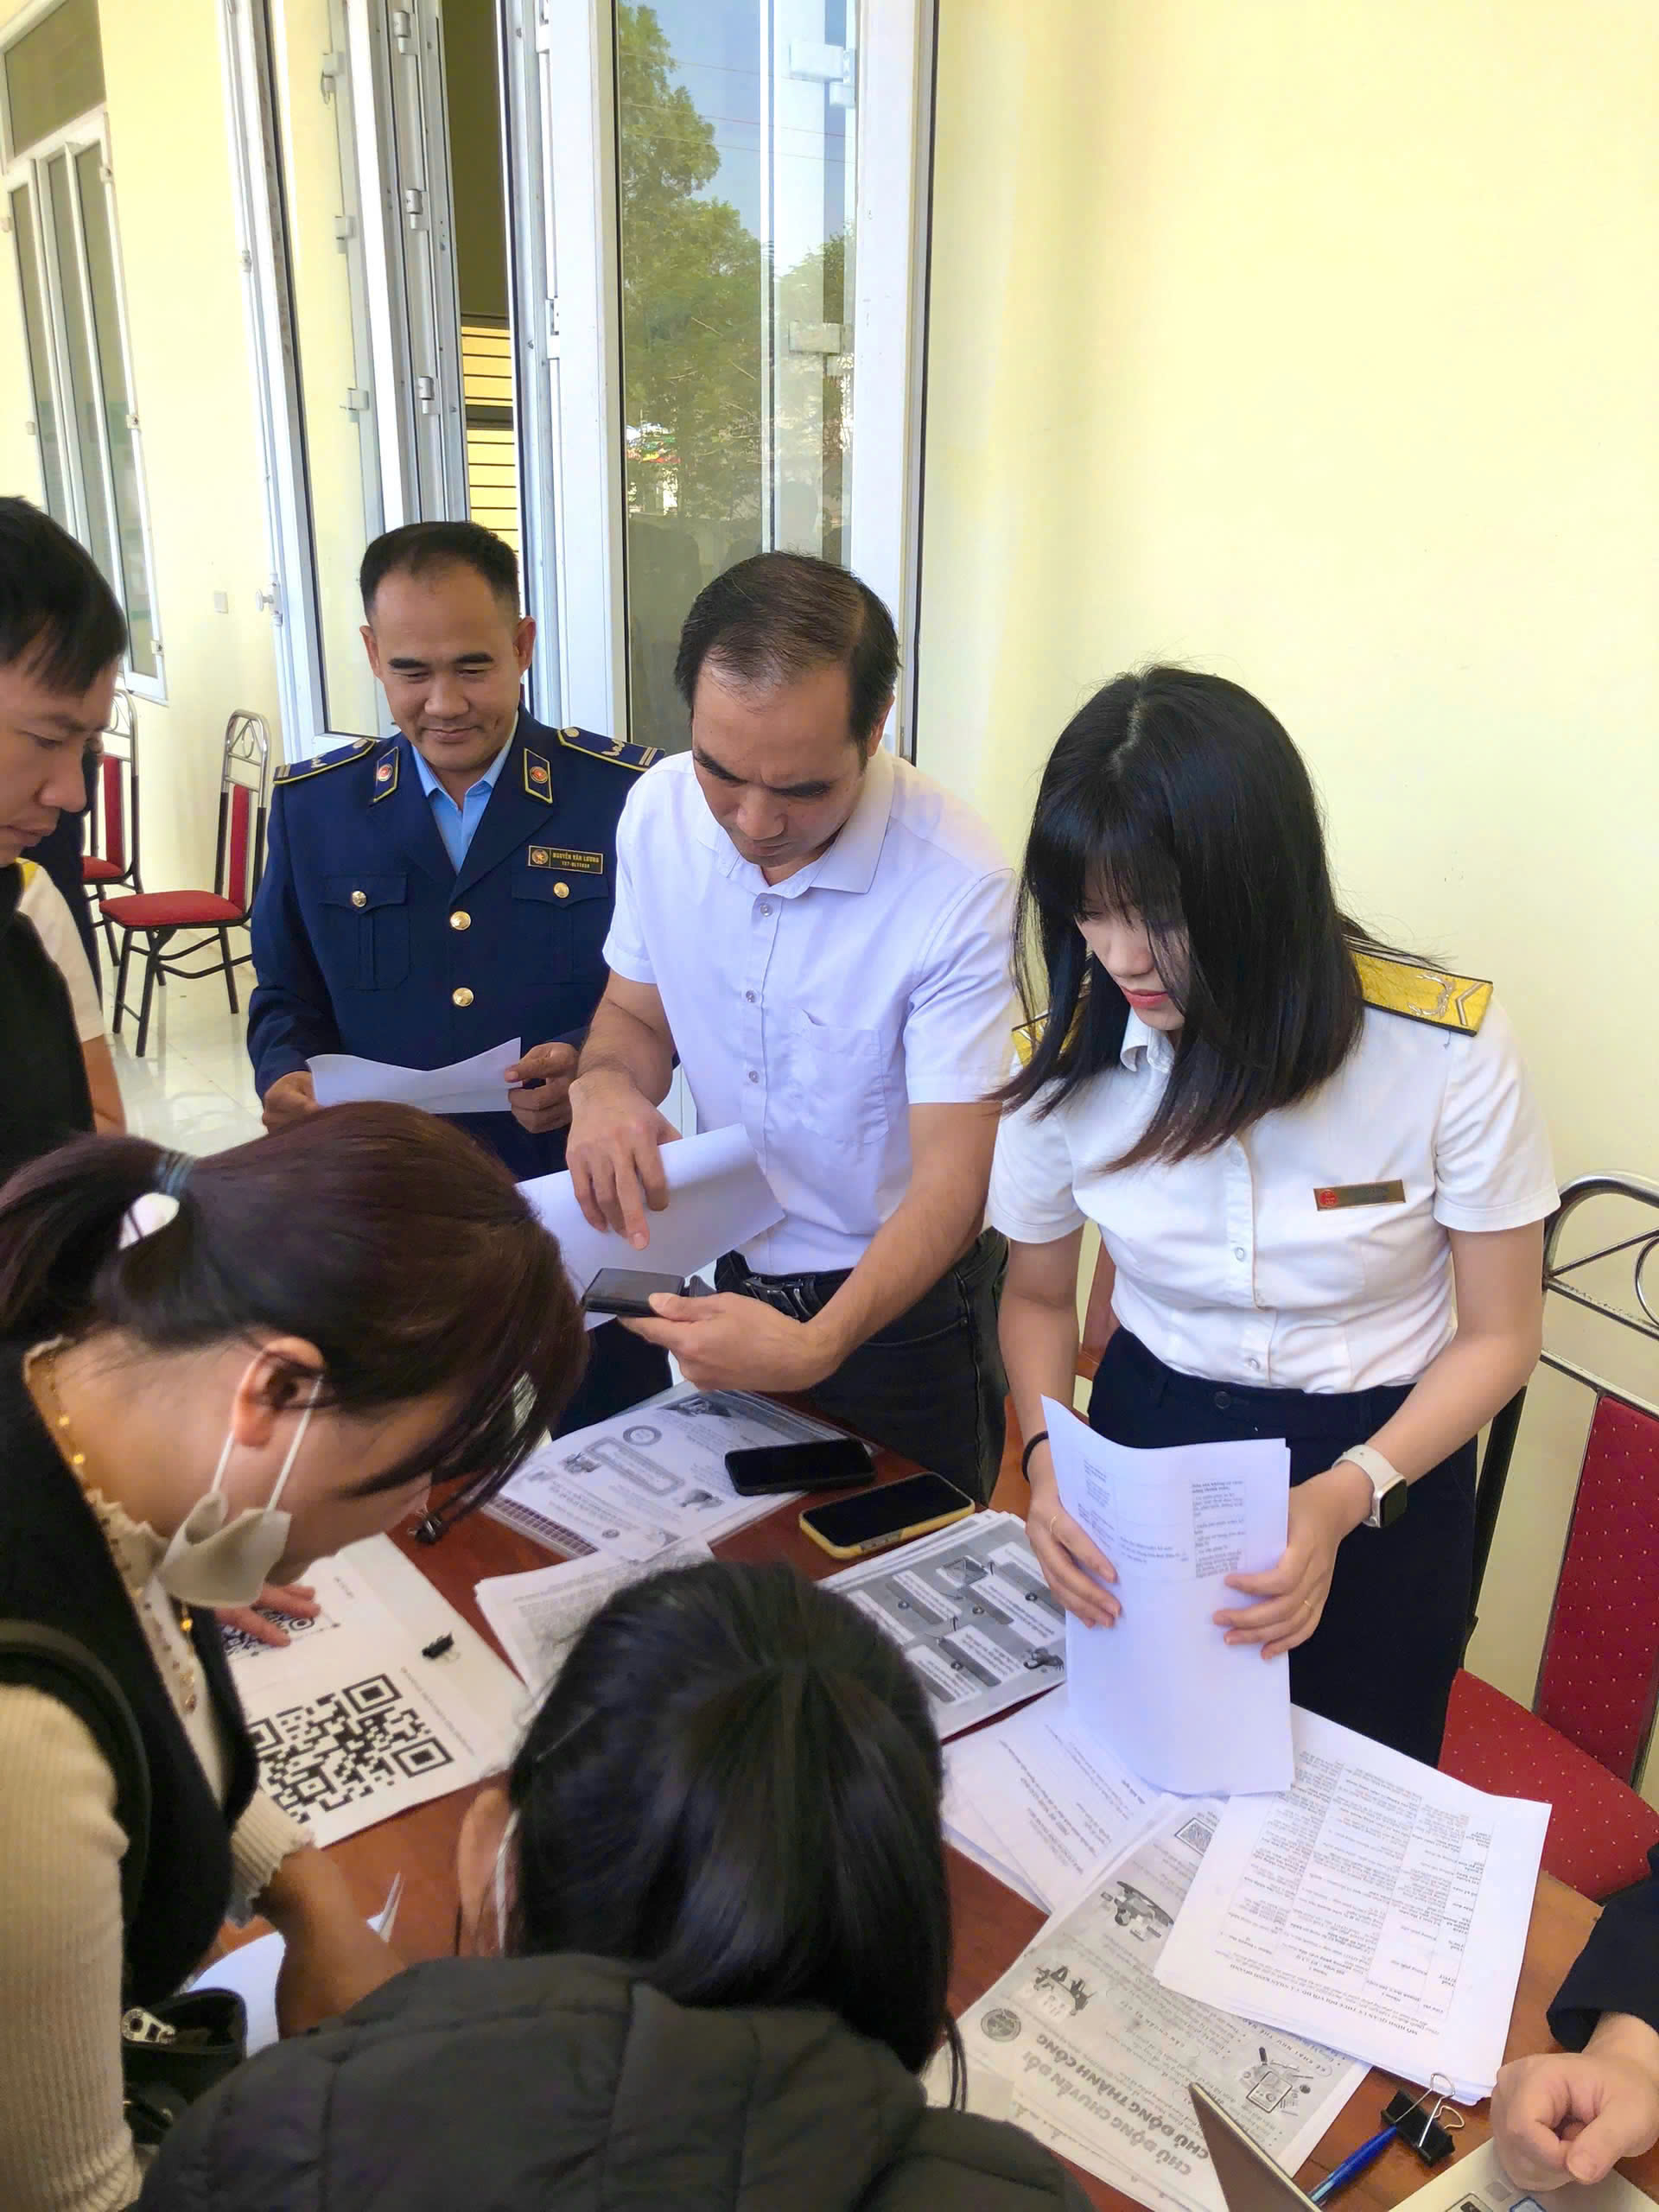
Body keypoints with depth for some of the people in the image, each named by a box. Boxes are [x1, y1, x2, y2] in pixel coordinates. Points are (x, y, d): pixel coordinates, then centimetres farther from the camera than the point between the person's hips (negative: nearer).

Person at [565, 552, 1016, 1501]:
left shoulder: (958, 884, -27)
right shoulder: (659, 810, -11)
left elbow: (952, 1179, -25)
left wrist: (817, 1345, -40)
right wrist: (604, 1086, -20)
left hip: (899, 1305, -4)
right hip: (727, 1281, 5)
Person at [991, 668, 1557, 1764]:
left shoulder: (1447, 1046, -23)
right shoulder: (1074, 1050, -15)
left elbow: (1497, 1335, -11)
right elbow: (1039, 1295, 1)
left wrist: (1347, 1498, -26)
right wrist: (1049, 1459, -18)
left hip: (1382, 1463, -2)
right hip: (1147, 1443, 2)